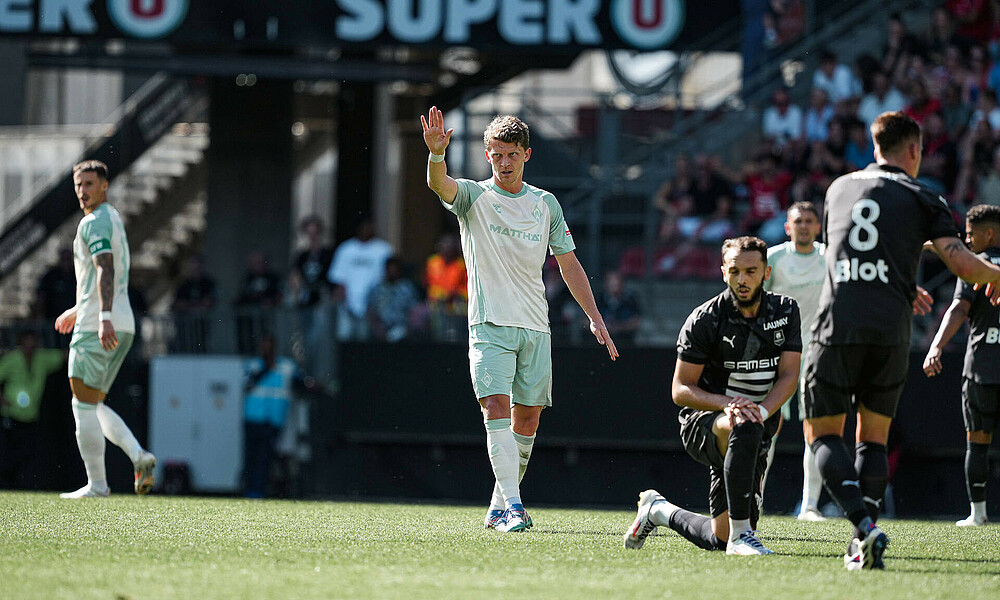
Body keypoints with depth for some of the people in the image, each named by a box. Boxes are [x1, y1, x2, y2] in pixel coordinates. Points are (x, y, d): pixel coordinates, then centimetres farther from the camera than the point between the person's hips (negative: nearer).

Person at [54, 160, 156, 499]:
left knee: (84, 407, -4)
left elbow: (106, 270, -24)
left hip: (96, 329, -9)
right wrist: (78, 310, 41)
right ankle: (138, 455, -4)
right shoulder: (115, 220, 21)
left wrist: (103, 318, -35)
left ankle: (96, 484, -4)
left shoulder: (94, 222, -10)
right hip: (123, 327, 9)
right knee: (93, 407, 14)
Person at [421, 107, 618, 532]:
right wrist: (436, 153, -43)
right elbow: (438, 184, -21)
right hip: (490, 324, -4)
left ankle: (499, 508, 17)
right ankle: (512, 506, -23)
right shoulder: (473, 197, 1)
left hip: (535, 327, 4)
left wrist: (595, 318, 10)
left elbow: (569, 264, 16)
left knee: (527, 418, 4)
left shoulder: (546, 204, 11)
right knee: (497, 409, -17)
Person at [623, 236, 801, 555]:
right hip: (703, 421, -5)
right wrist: (727, 404, -27)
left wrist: (761, 411, -23)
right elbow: (680, 390, -10)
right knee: (744, 430, -42)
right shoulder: (704, 320, -11)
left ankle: (659, 511, 33)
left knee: (720, 538, 3)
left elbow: (789, 376, -4)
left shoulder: (785, 311, 1)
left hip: (759, 428, 5)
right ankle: (740, 536, -38)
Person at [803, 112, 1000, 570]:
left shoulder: (839, 188, 19)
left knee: (823, 433, 5)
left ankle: (864, 524, -18)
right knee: (873, 438, 12)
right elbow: (962, 263, -2)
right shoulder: (921, 199, 8)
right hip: (890, 332, 0)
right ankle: (865, 544, 0)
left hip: (836, 326, 0)